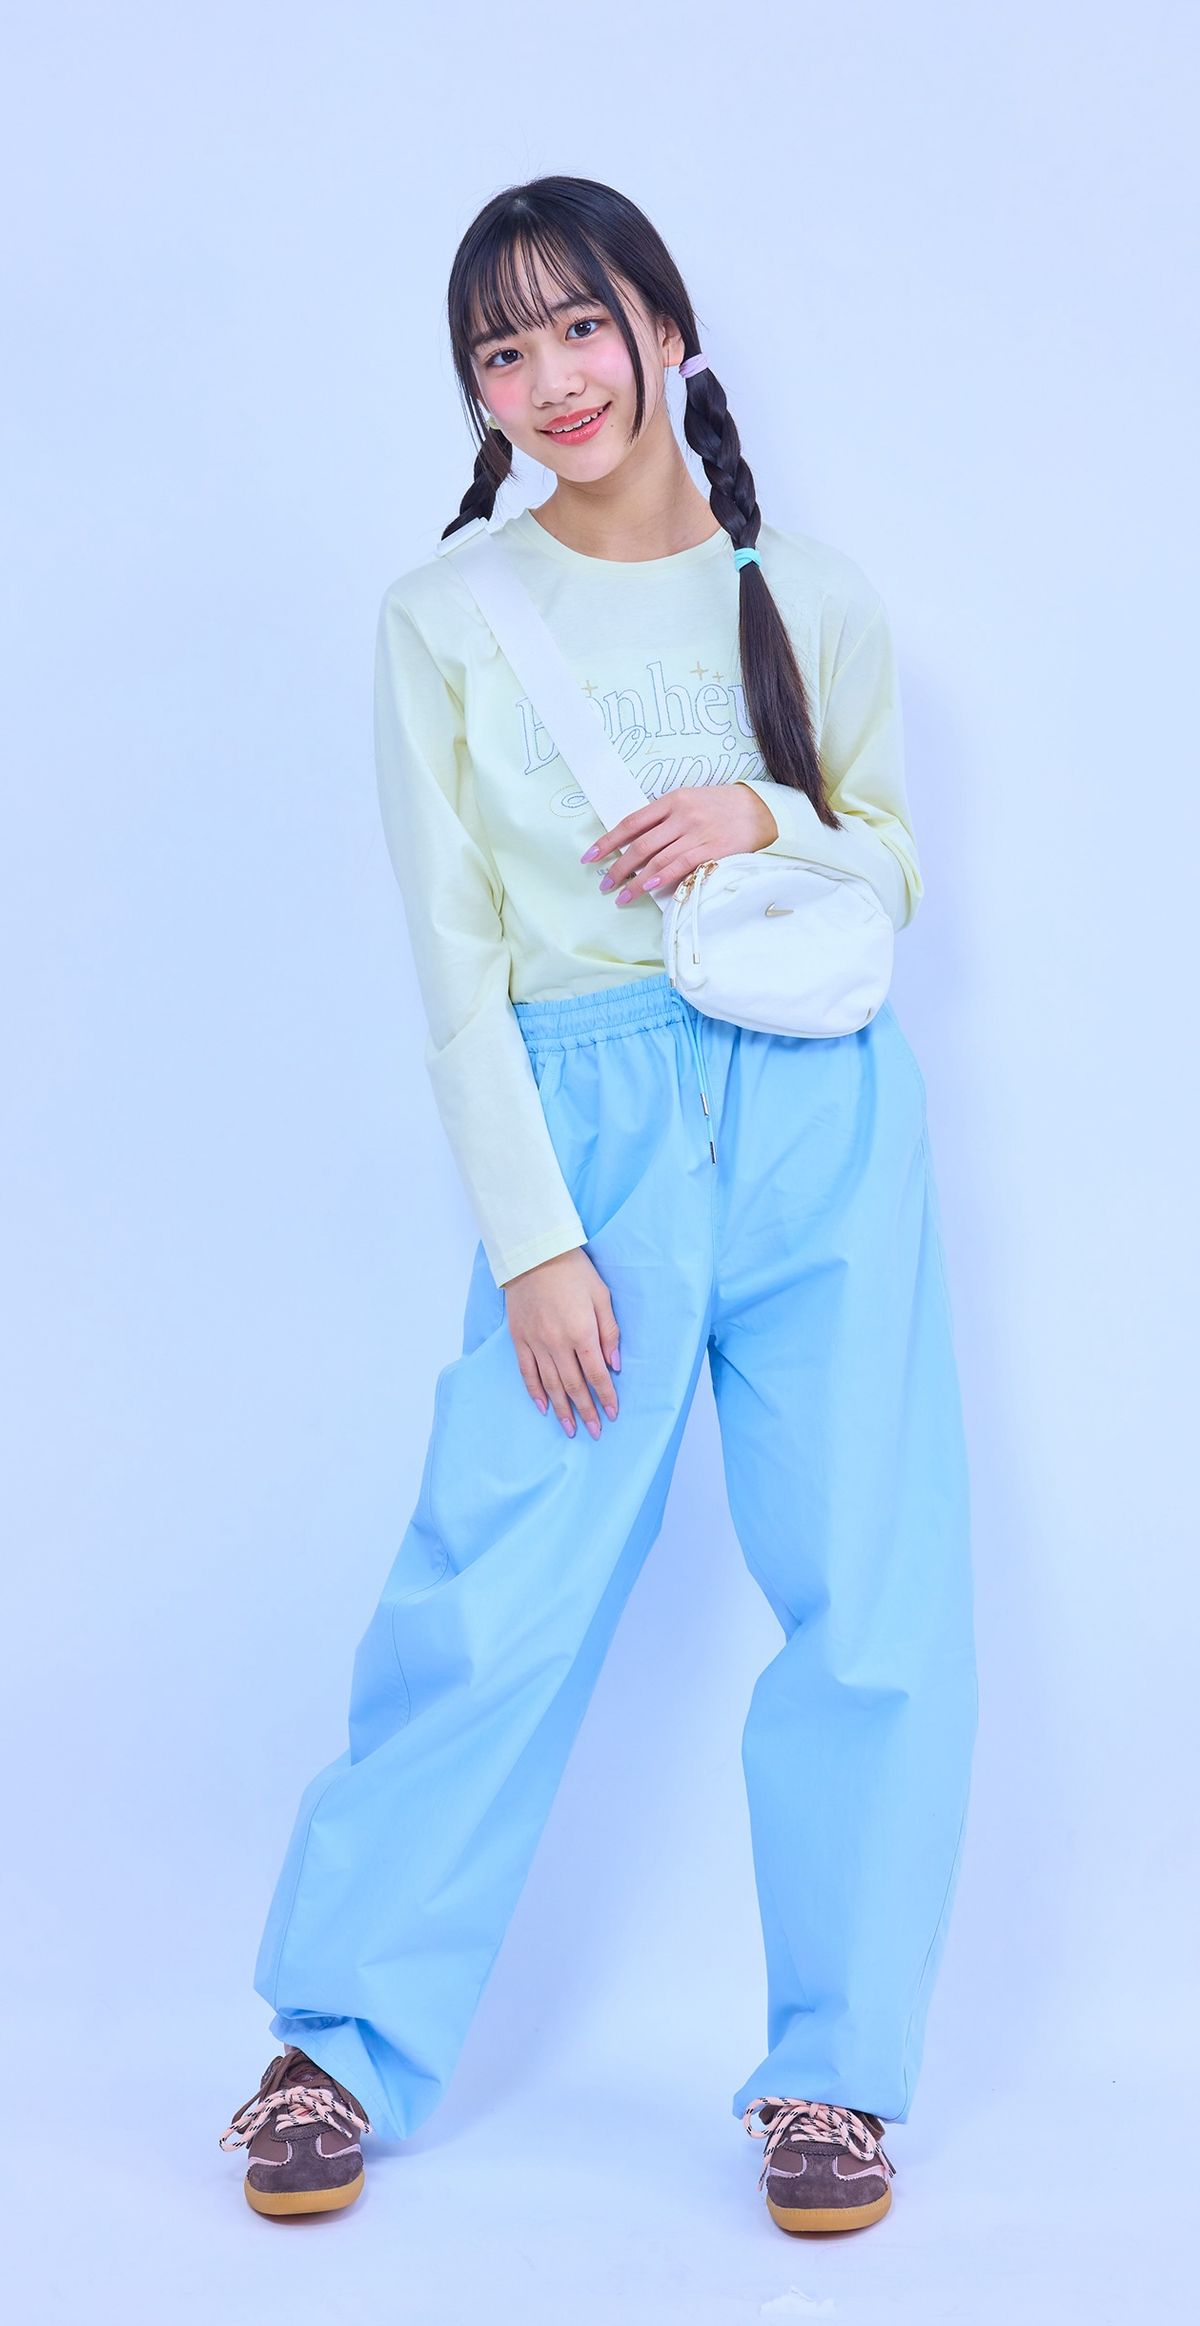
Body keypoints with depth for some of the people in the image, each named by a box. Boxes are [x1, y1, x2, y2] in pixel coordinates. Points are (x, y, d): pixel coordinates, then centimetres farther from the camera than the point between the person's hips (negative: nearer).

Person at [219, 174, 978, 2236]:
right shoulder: (444, 617, 3)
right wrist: (533, 1238, -7)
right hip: (586, 1115, -2)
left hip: (826, 1119, 2)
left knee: (873, 1601, 0)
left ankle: (831, 2067, 15)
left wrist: (765, 819, -8)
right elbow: (452, 954, 0)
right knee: (492, 1600, -3)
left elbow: (897, 883, 14)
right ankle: (344, 2042, 14)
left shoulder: (810, 598, 8)